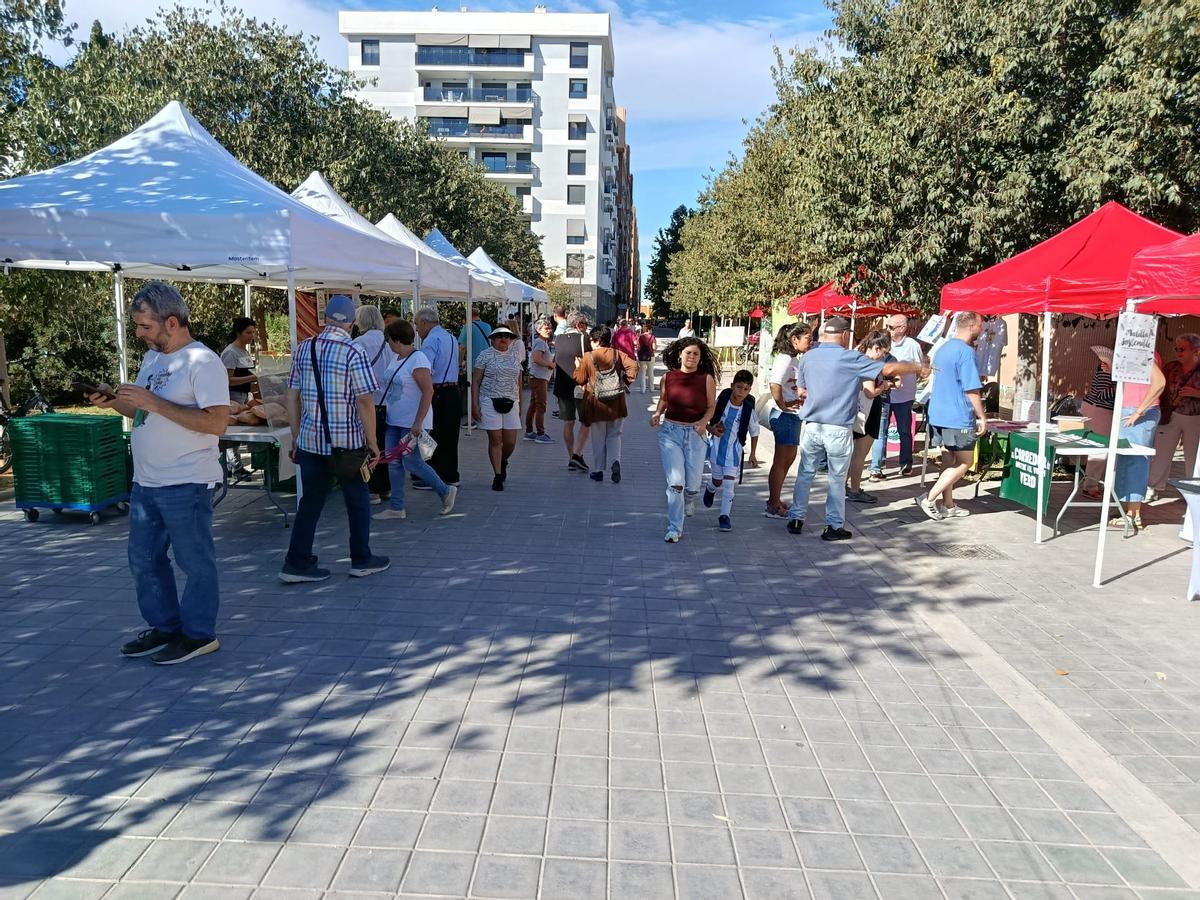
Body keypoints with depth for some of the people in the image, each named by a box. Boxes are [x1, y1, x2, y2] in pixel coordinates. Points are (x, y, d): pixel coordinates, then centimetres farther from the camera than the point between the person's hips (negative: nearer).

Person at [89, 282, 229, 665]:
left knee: (195, 562, 3)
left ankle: (198, 634, 16)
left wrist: (154, 402, -24)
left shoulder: (203, 362, -16)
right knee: (144, 560, 18)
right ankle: (164, 626, 32)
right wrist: (116, 401, 1)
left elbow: (216, 422, -25)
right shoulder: (152, 357, 12)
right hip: (145, 481, 9)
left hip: (186, 483, -9)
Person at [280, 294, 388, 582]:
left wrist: (296, 436, 15)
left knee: (310, 501, 12)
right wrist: (372, 442, -7)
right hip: (347, 442, -4)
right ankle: (361, 560, 22)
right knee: (358, 501, 12)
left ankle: (297, 563, 14)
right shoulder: (354, 353, -11)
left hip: (309, 440, 4)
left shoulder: (303, 349, 4)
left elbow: (292, 396, 8)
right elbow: (365, 401, -15)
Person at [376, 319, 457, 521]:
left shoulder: (417, 360, -16)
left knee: (412, 462, -6)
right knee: (394, 463, 8)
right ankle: (396, 508, 15)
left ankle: (446, 491, 13)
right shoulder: (396, 358, 11)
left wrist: (418, 422, -24)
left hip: (412, 423, -9)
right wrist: (386, 413, 18)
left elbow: (428, 392, -21)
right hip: (394, 421, 9)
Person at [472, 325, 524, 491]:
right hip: (490, 402, -4)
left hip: (510, 403, 4)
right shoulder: (485, 355, 0)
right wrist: (474, 405, -9)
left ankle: (503, 462, 33)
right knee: (495, 440, -3)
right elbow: (475, 381, -2)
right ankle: (498, 476, 7)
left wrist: (520, 405, 16)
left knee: (511, 442, 1)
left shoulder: (515, 356, 12)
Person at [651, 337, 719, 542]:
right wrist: (657, 414, -4)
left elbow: (711, 407, 1)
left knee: (692, 484, 8)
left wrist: (704, 422, -17)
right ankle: (674, 529, 2)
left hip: (695, 434, 0)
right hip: (670, 432, 0)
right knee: (675, 483, -8)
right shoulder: (668, 377, -1)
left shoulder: (707, 379, -6)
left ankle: (688, 501, 47)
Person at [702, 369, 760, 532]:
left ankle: (725, 515, 2)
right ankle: (710, 489, 47)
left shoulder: (749, 409, -11)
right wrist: (711, 429, -18)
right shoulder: (721, 401, -13)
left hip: (734, 448, 0)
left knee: (729, 481, -9)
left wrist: (753, 453, 8)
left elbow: (754, 432, 4)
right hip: (717, 446, 0)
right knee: (718, 481, 10)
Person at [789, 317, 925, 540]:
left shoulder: (807, 358, 4)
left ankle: (796, 520, 19)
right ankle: (834, 527, 14)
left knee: (805, 474, 15)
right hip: (839, 429, -4)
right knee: (837, 479, 8)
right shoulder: (850, 358, -9)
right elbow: (889, 369, -9)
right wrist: (918, 367, 6)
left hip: (812, 426, 4)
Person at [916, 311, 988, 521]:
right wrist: (982, 417, -10)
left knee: (949, 462, 15)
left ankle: (948, 506, 20)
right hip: (958, 418, -9)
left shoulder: (943, 348, 12)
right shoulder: (966, 352, -16)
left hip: (938, 415, 9)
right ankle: (929, 499, -3)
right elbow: (971, 390, -17)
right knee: (964, 463, 2)